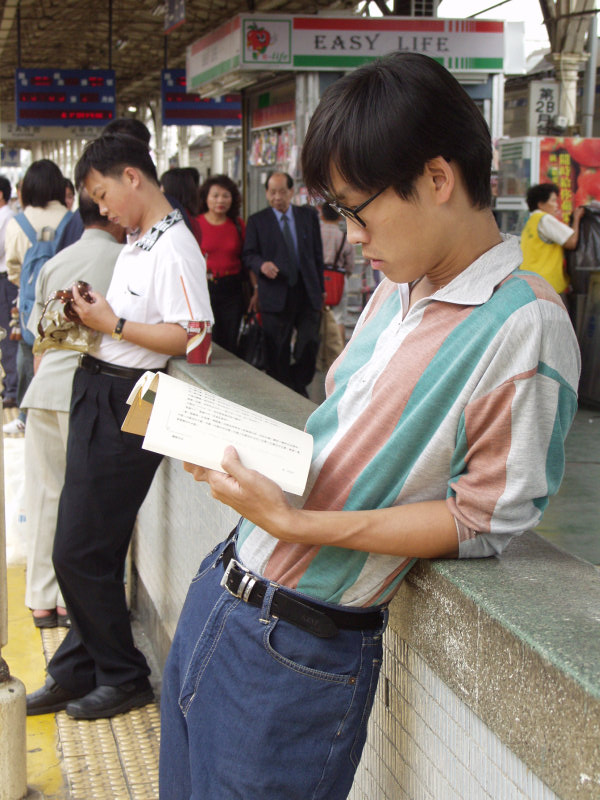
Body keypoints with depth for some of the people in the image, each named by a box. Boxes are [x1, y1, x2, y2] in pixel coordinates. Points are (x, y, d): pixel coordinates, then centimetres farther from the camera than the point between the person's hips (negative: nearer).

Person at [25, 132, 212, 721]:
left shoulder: (175, 248, -16)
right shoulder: (134, 244, 15)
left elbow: (187, 337, -22)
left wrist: (113, 325, -16)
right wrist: (93, 315, 5)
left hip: (126, 405, -9)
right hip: (95, 395, 9)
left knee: (80, 555, -2)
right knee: (79, 550, 15)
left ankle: (124, 677, 16)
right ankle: (77, 672, 28)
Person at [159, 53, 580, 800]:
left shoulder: (524, 328, -19)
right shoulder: (396, 288, 7)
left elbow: (484, 521, -18)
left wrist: (298, 523, -22)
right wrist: (251, 456, -1)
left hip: (299, 654, -8)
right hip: (220, 588, 8)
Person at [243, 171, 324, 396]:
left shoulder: (308, 215, 9)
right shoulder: (257, 221, 4)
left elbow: (317, 253, 11)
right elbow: (248, 255, 2)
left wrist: (319, 289, 7)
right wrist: (261, 265, -20)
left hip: (307, 293, 2)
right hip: (276, 295, -1)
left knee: (309, 344, -3)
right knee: (277, 354, 2)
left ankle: (298, 386, 18)